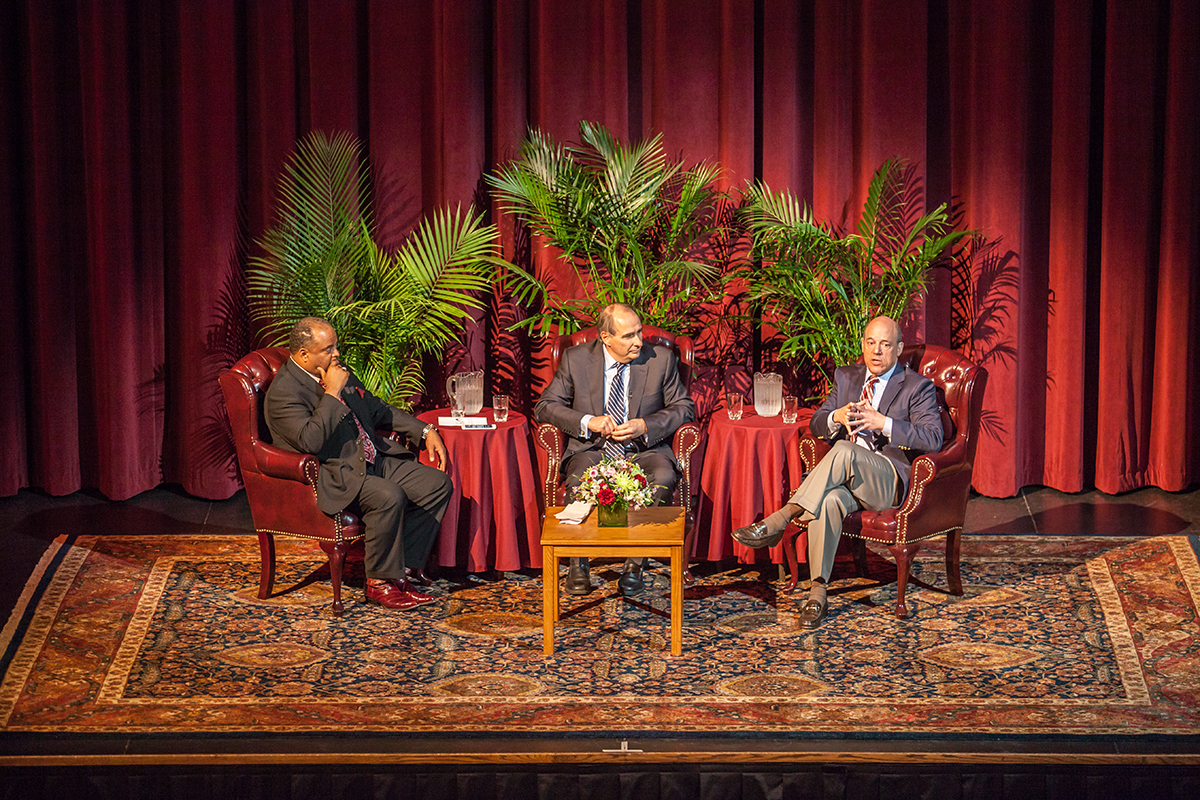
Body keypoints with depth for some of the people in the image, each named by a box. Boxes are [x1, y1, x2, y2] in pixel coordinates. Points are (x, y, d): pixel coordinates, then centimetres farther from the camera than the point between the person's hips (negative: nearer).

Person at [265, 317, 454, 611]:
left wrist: (425, 431, 16)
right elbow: (310, 441, -28)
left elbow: (377, 408, 25)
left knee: (438, 484, -7)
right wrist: (332, 393, -21)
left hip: (374, 461, 9)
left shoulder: (337, 371, 13)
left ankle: (402, 566, -5)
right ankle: (379, 583, -16)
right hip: (333, 476, -9)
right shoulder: (283, 392, -13)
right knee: (389, 497, -34)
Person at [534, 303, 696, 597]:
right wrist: (587, 422, -15)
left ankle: (636, 562, -21)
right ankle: (578, 564, -15)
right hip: (592, 450, 0)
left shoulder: (662, 359, 1)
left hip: (644, 450, 0)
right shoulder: (576, 359, 1)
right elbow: (545, 407, 3)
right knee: (579, 482, -35)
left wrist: (645, 426, -12)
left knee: (664, 478, -34)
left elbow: (684, 407, 6)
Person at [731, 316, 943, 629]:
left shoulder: (917, 387, 5)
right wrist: (836, 417, -9)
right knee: (830, 500, -35)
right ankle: (817, 593, -32)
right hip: (842, 475, 4)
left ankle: (779, 520, -35)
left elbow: (933, 438, -10)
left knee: (844, 451, -37)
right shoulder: (847, 377, 20)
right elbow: (816, 425, 16)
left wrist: (882, 423, -21)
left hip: (888, 480, -3)